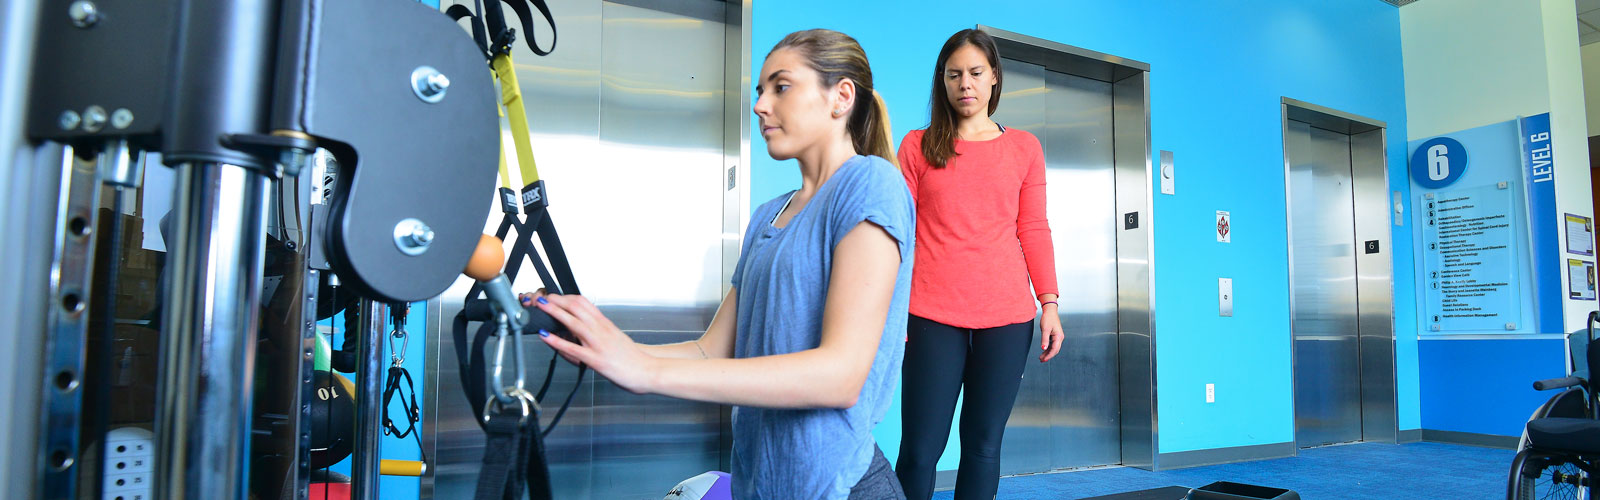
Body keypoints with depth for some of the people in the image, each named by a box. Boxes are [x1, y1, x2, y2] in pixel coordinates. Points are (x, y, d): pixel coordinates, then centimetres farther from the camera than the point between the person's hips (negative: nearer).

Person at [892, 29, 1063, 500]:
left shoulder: (1024, 148, 12)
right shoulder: (918, 146, 8)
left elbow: (1034, 231, 11)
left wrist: (1049, 304, 3)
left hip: (1007, 318, 2)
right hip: (933, 316, -1)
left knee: (984, 446, 5)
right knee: (920, 449, -3)